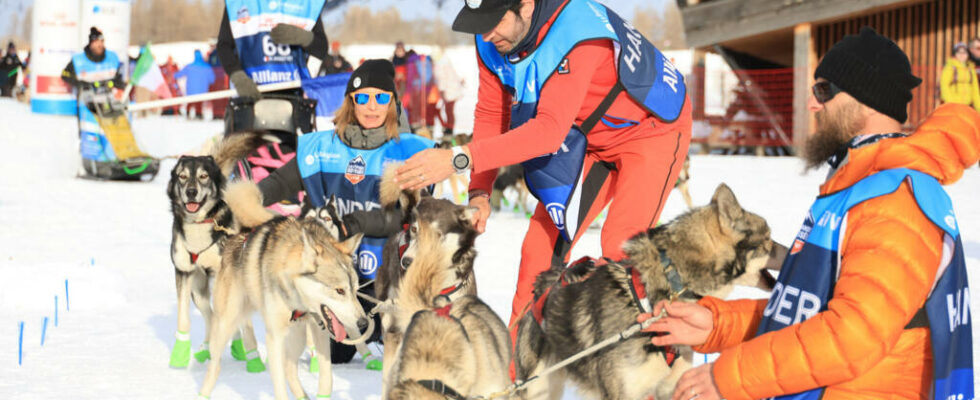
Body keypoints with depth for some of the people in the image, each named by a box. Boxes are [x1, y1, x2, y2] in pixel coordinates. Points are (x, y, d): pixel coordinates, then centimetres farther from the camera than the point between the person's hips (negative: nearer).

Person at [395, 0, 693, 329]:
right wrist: (480, 190, -18)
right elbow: (491, 114, -5)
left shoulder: (576, 32, -38)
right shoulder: (492, 41, -15)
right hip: (592, 136, 7)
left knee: (622, 244, -21)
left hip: (653, 127, -7)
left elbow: (551, 129, -43)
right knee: (543, 239, 0)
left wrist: (459, 159, -50)